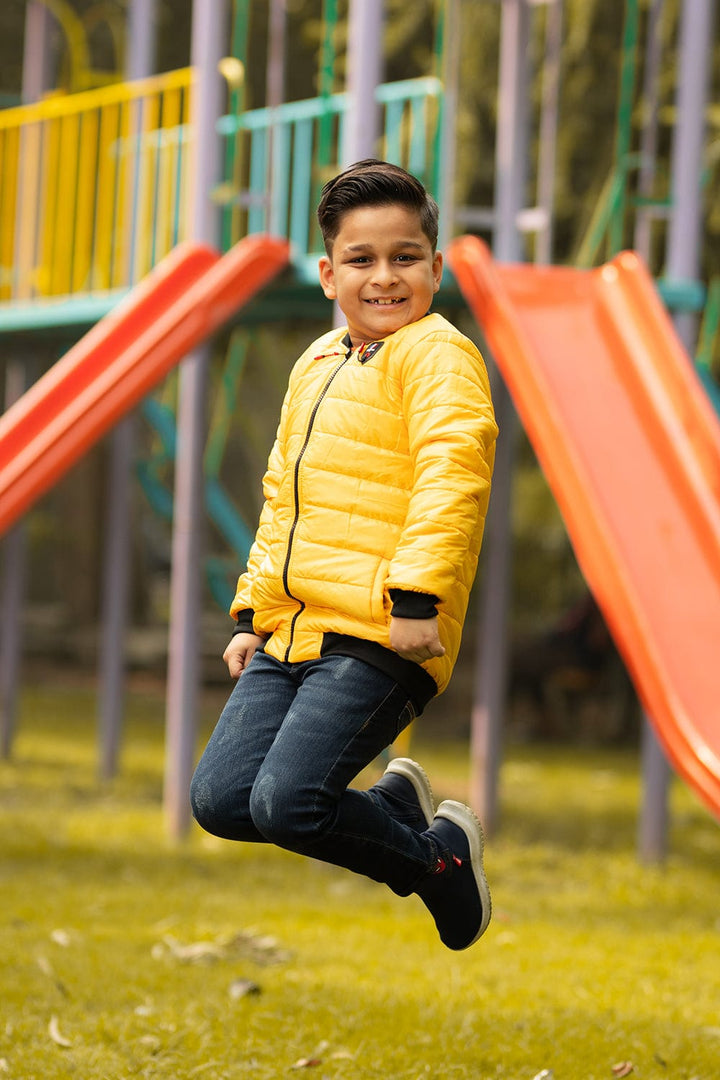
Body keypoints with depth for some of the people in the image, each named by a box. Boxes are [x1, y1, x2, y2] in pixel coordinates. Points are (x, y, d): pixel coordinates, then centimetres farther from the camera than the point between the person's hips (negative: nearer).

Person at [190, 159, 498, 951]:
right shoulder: (316, 364, 20)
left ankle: (438, 858, 7)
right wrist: (251, 612, 24)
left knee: (285, 803, -20)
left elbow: (452, 471, -19)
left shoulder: (436, 354, -6)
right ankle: (395, 803, 19)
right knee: (220, 799, -4)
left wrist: (418, 594, -28)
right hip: (291, 631, 8)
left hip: (378, 635, -8)